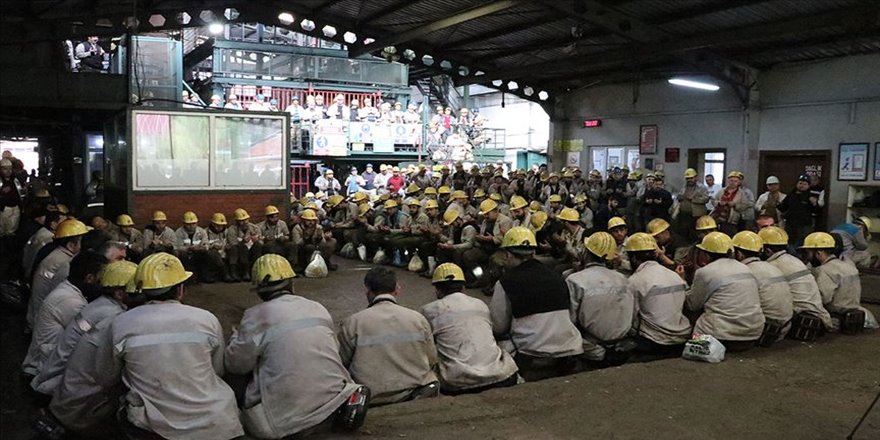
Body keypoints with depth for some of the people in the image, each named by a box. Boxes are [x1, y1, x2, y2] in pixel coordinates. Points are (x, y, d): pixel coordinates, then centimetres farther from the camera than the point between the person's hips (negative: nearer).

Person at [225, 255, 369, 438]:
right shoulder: (319, 308, 8)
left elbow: (236, 364, 0)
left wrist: (236, 338, 20)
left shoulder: (257, 315, -5)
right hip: (331, 399, 5)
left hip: (286, 414, -5)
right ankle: (347, 400, 0)